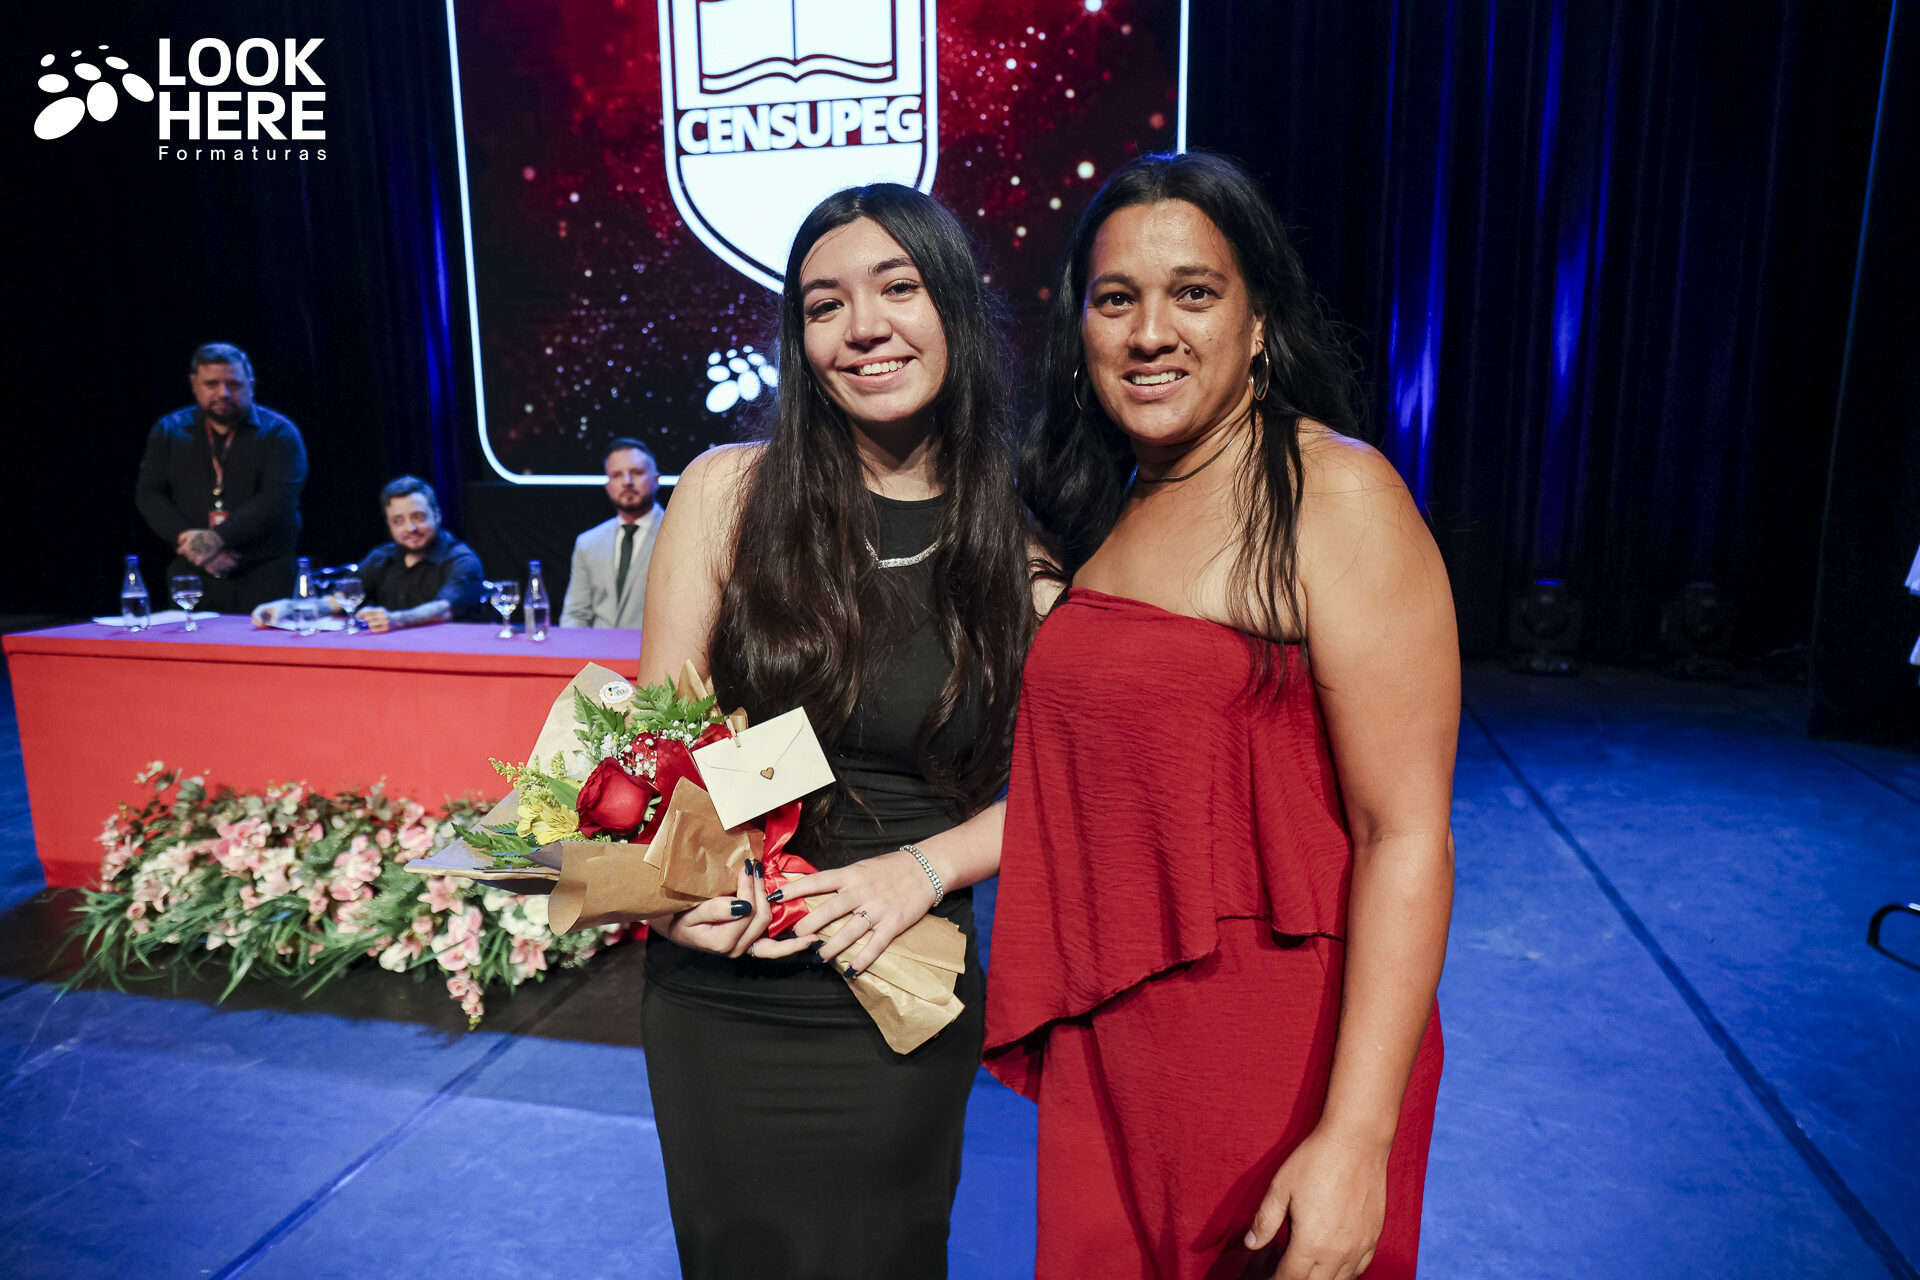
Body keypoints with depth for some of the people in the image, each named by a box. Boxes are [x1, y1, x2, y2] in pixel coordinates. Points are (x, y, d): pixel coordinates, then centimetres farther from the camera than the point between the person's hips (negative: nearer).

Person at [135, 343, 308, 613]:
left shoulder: (278, 432, 3)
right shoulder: (169, 431, 14)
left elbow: (278, 499, -10)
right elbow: (148, 494, 8)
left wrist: (218, 537, -18)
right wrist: (187, 539, -10)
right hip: (190, 576, 3)